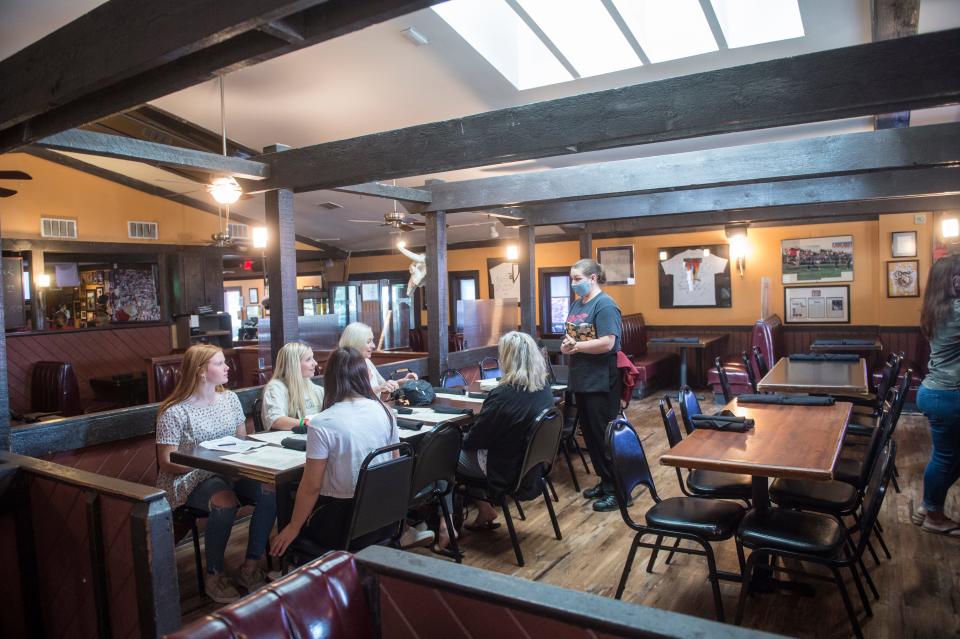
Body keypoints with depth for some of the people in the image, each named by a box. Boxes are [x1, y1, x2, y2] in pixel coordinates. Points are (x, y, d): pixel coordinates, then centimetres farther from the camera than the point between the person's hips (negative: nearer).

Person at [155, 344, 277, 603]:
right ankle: (214, 574, -11)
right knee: (225, 502, -36)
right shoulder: (174, 412, -9)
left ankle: (250, 566, -8)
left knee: (270, 491, -23)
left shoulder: (230, 399, 8)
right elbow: (167, 462, -9)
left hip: (231, 472, 5)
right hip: (191, 478, -5)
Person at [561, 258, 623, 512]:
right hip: (581, 379, 9)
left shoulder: (605, 305, -15)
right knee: (589, 433, 15)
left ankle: (615, 489, 12)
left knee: (604, 434, -1)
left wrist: (575, 346, -17)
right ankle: (604, 480, 29)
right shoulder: (577, 303, 12)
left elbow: (607, 343, -24)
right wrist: (566, 345, -5)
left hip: (601, 382, -9)